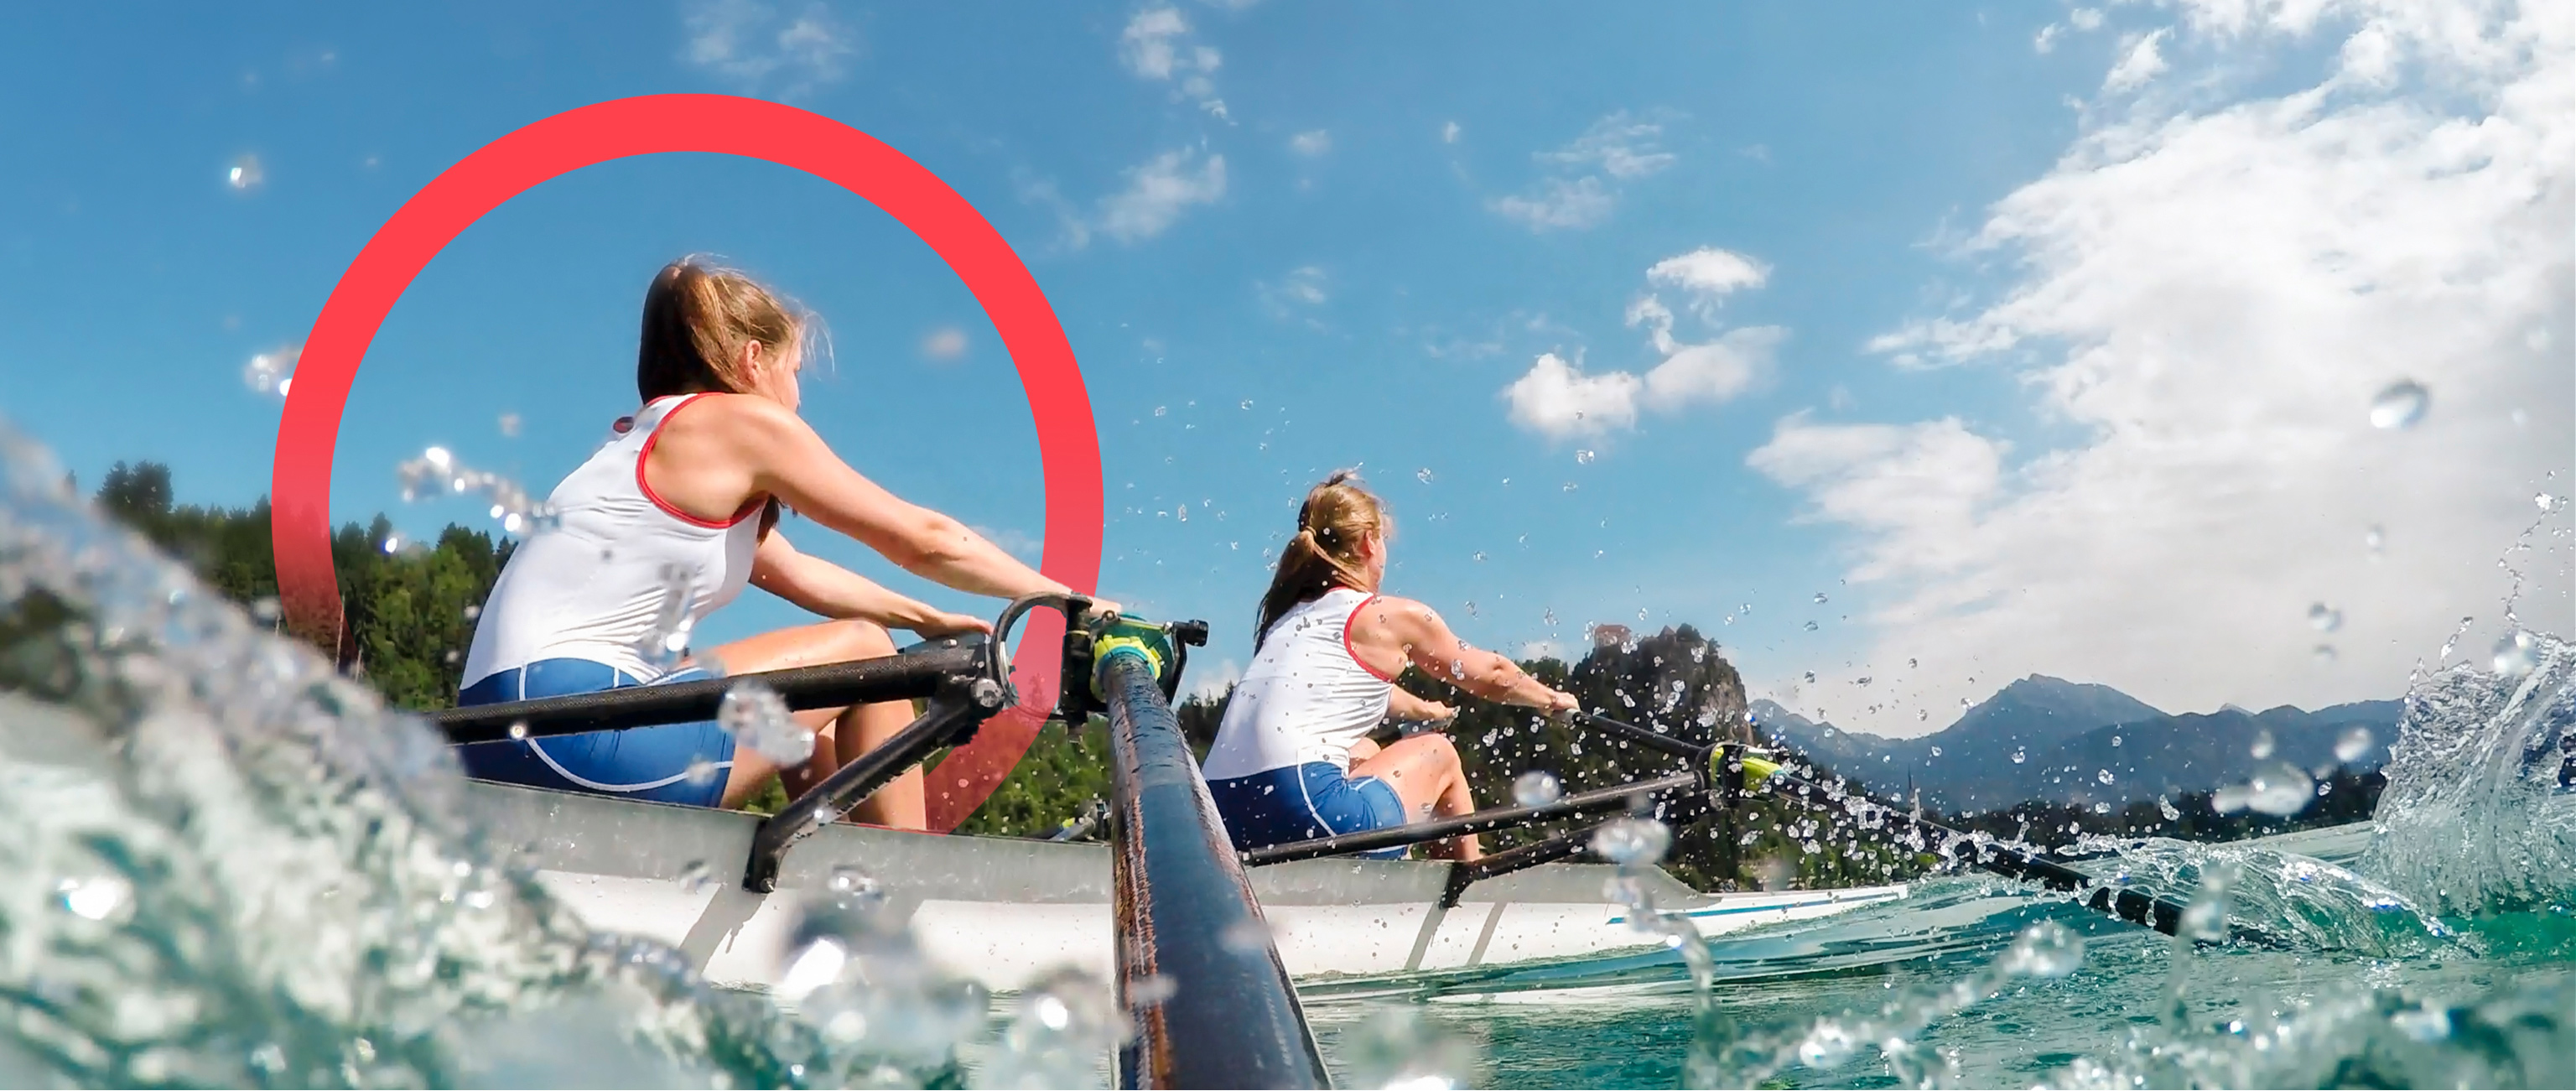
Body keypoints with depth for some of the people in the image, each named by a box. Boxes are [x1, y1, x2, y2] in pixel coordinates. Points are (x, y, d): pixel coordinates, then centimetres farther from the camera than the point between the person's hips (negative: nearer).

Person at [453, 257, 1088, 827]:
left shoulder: (653, 441, 22)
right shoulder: (744, 421, -4)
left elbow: (797, 573, 26)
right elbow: (925, 540, -1)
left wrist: (929, 620, 31)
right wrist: (1067, 597, 9)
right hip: (574, 728, -9)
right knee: (866, 651, 3)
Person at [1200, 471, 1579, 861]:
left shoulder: (1288, 615, 22)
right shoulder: (1394, 616, 4)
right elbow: (1491, 676, 20)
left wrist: (1424, 708, 61)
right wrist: (1553, 698, 40)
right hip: (1302, 810, -7)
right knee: (1439, 753, 19)